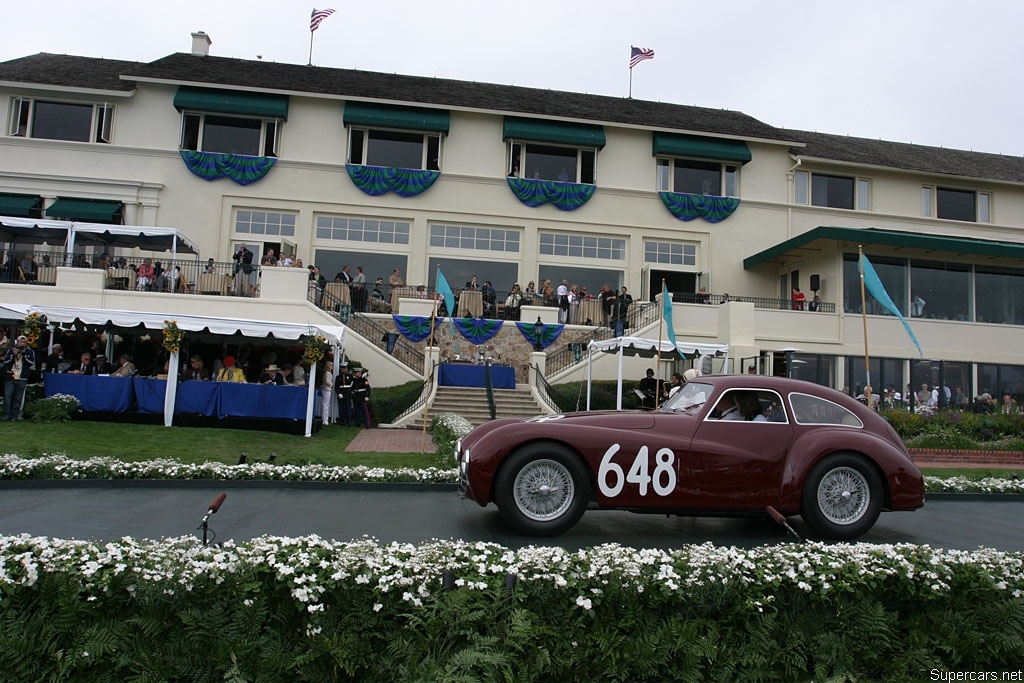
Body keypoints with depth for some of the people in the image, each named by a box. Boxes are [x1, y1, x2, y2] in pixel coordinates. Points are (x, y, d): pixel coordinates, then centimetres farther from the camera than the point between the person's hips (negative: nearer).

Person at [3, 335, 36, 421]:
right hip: (10, 378, 0)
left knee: (18, 398, 2)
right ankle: (6, 416, 0)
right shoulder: (11, 350, 10)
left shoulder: (30, 352, 8)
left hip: (22, 379, 0)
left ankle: (14, 416, 7)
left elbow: (31, 362, -6)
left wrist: (24, 354, -11)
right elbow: (5, 362, 2)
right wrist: (13, 355, -10)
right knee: (7, 397, -4)